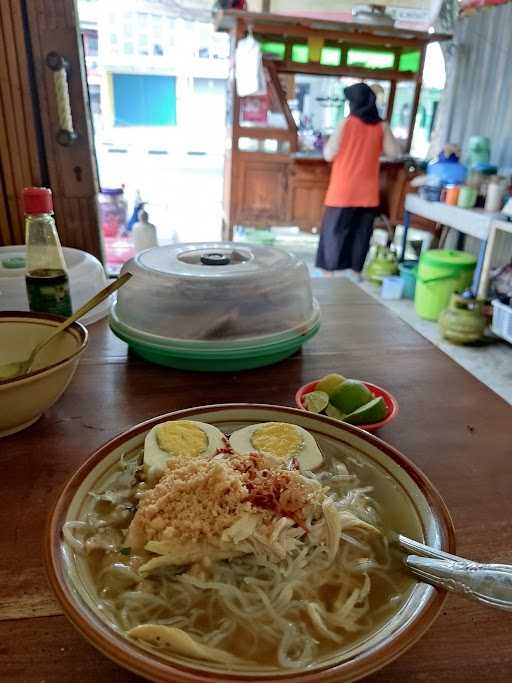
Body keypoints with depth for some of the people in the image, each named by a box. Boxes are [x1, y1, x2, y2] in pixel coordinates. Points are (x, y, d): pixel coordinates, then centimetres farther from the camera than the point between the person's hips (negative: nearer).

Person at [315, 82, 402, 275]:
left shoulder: (345, 123, -8)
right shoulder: (381, 127, 1)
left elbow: (329, 154, -8)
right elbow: (394, 152, 7)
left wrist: (327, 142, 12)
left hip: (343, 191, -3)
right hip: (367, 193, 3)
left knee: (334, 231, 7)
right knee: (361, 233, 13)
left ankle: (330, 269, 10)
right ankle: (356, 269, 19)